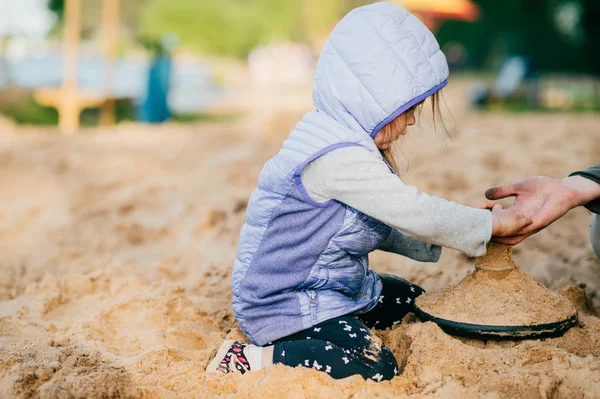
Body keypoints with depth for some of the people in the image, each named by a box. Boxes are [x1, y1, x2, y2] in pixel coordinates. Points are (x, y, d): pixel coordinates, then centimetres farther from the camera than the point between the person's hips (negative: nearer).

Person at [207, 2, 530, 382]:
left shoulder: (348, 144, 6)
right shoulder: (339, 158, -27)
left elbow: (382, 229, 12)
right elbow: (415, 212, -24)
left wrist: (449, 230, 3)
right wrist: (488, 224, -10)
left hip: (334, 287, 11)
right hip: (285, 304, -11)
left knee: (415, 302, 19)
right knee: (376, 367, -24)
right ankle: (249, 359, -17)